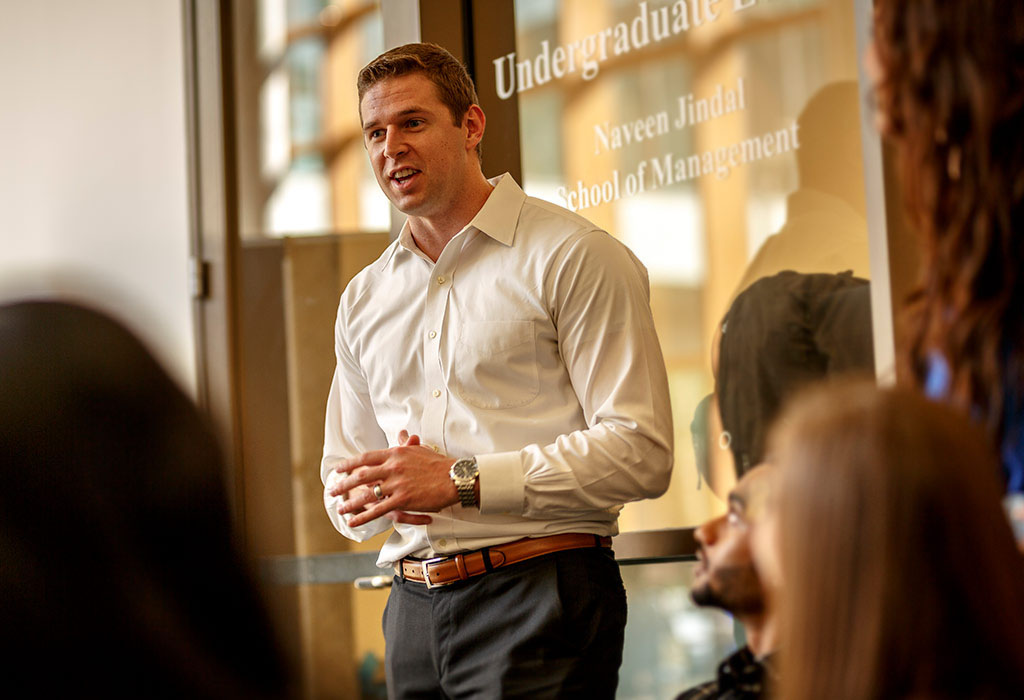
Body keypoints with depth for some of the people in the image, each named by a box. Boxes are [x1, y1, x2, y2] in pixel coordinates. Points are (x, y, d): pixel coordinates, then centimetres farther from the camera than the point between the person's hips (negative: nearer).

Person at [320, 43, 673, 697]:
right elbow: (342, 479, 22)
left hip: (540, 599, -6)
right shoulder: (364, 299, 16)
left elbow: (641, 452, -13)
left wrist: (463, 480, -16)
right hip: (415, 610, 6)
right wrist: (368, 497, -3)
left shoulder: (573, 257, -4)